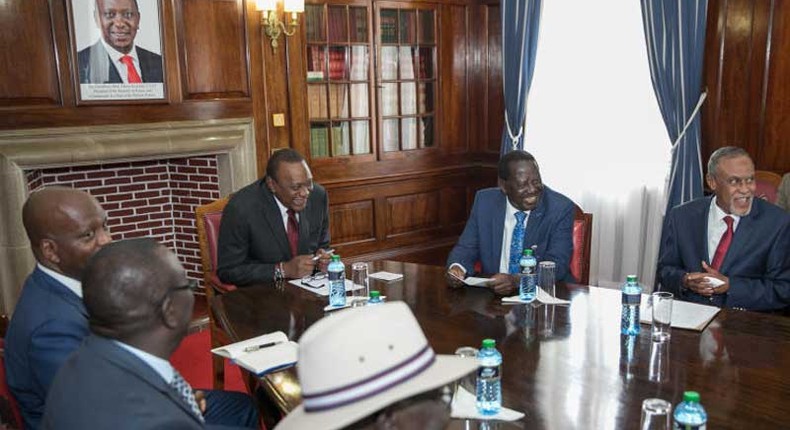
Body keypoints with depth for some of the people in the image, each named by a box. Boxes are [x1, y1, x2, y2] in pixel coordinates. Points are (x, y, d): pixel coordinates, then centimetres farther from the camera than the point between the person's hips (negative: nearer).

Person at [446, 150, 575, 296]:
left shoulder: (561, 208, -9)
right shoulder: (484, 201, -1)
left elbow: (557, 264, -15)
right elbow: (467, 248, 4)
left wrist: (516, 281, -32)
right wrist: (457, 267, -19)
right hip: (493, 294, 1)